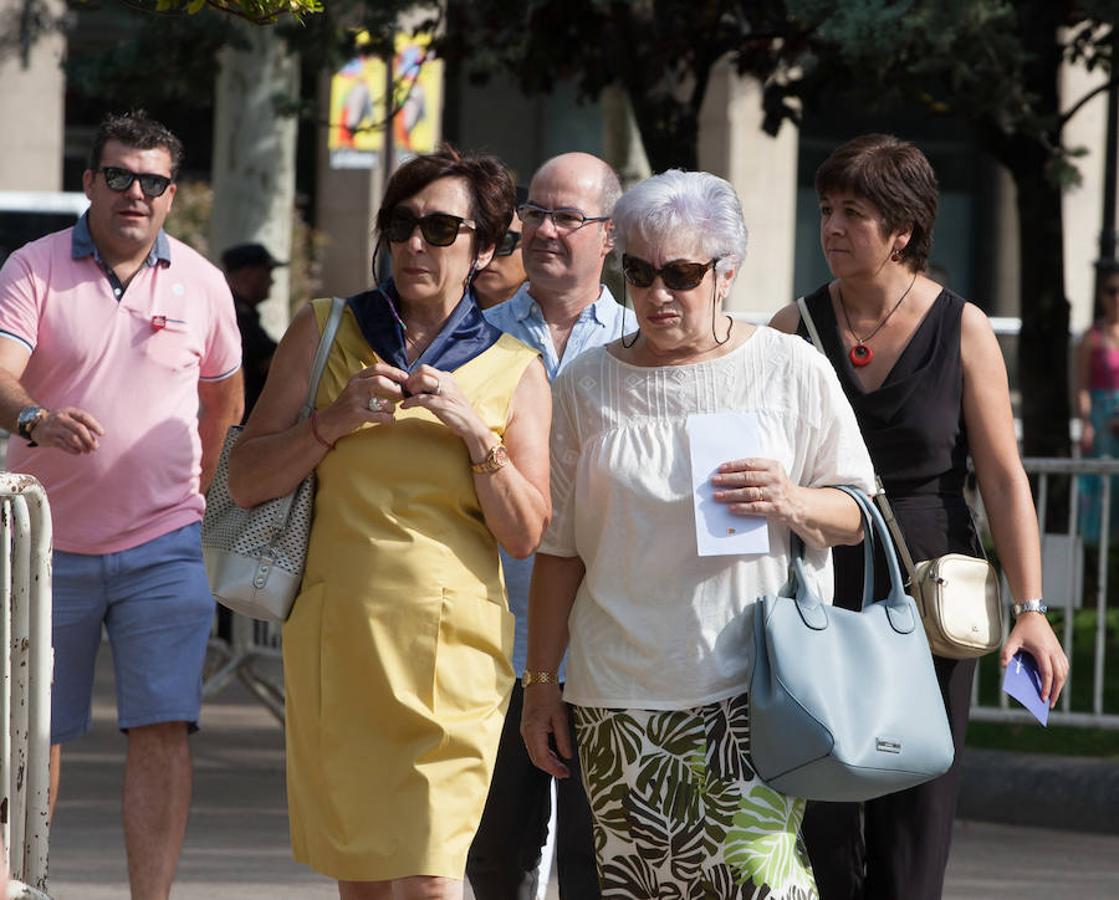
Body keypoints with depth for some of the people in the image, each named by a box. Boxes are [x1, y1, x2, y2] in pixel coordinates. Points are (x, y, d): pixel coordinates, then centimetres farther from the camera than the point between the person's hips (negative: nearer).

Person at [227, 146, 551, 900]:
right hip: (337, 637, 2)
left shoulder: (514, 371, 7)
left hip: (453, 646, -2)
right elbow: (247, 482, 7)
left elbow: (526, 533, 1)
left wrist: (476, 433, -13)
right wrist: (332, 422, -8)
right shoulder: (325, 333, 9)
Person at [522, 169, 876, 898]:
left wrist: (791, 503, -13)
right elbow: (560, 548, 13)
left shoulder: (791, 369, 5)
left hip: (752, 685, -2)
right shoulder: (589, 385, 10)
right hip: (620, 693, 2)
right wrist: (540, 681, 9)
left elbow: (859, 511, 9)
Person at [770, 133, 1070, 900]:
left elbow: (1004, 477, -2)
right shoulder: (796, 330, 3)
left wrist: (1031, 608, -8)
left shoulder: (962, 332, -1)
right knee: (816, 815, -2)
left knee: (915, 810, 2)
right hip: (816, 594, 1)